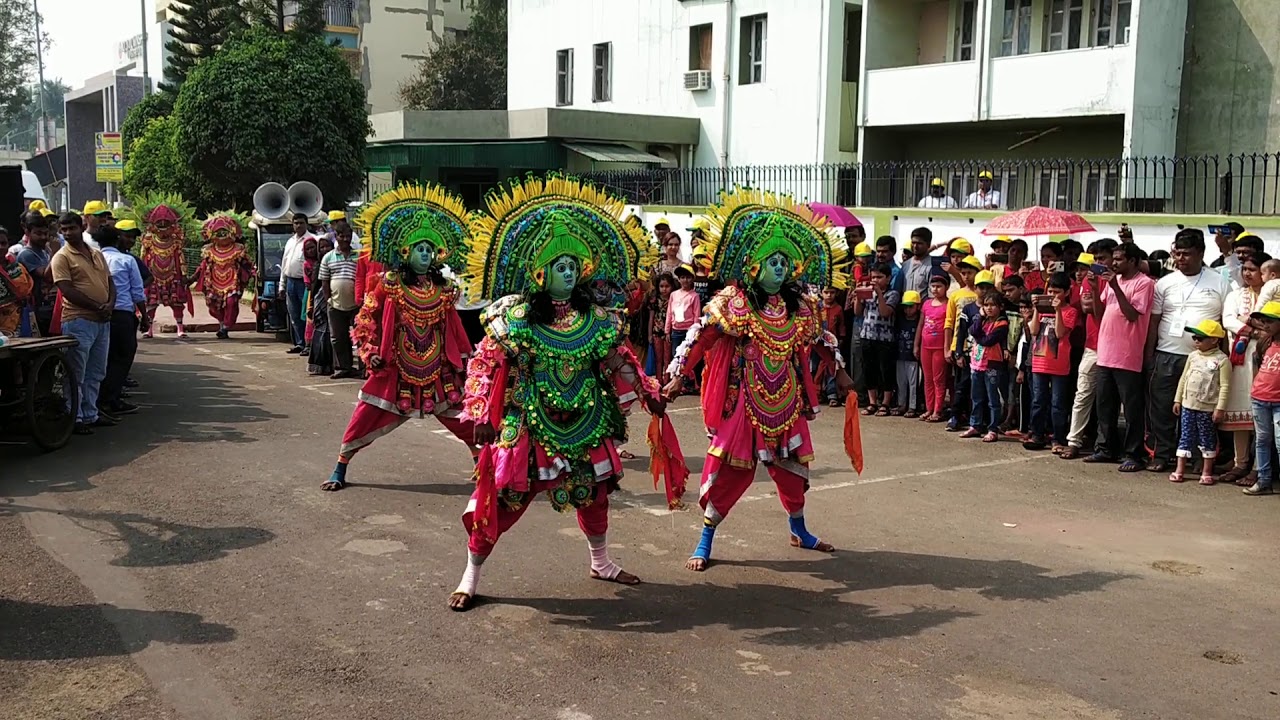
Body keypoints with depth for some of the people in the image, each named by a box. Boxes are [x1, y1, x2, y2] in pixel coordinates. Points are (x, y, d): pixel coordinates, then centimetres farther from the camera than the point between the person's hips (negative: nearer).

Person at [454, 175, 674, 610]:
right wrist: (481, 414, -18)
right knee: (503, 498, -3)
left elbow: (619, 361, 12)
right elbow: (485, 364, -10)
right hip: (527, 424, -4)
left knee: (594, 493, 17)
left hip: (585, 424, 5)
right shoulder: (514, 316, -10)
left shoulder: (596, 318, 3)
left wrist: (647, 392, 7)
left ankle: (601, 562, 40)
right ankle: (471, 576, 12)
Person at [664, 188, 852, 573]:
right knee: (730, 467, -4)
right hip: (743, 400, -5)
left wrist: (839, 372, 28)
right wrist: (678, 376, -14)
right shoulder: (732, 302, -10)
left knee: (792, 463, 15)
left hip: (786, 401, 5)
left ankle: (799, 530, 38)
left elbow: (821, 338, 22)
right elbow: (699, 337, -10)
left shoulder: (800, 306, 5)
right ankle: (705, 541, 9)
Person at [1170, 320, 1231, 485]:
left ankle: (1207, 472, 15)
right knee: (1185, 437, 7)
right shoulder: (1193, 356, 8)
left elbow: (1225, 386, -12)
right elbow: (1183, 379, 14)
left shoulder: (1222, 360, -9)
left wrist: (1220, 408, -16)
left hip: (1207, 408, -5)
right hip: (1188, 405, 5)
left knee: (1207, 439, 6)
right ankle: (1179, 469, 11)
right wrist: (1177, 400, 12)